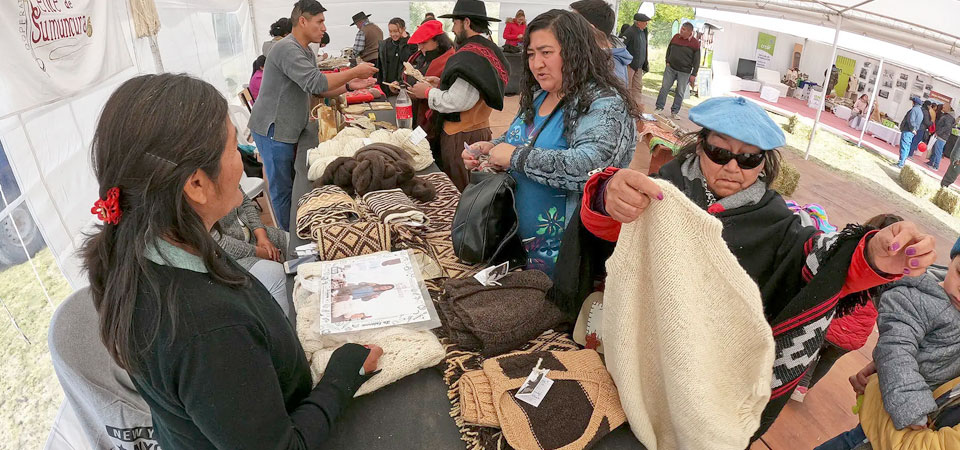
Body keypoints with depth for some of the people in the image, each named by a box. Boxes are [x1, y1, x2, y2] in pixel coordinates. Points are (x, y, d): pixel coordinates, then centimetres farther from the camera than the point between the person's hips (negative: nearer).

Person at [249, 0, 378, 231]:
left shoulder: (306, 52, 13)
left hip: (289, 130, 10)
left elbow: (318, 89, 12)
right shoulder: (287, 49, -20)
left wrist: (349, 86, -2)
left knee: (295, 184, 15)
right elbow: (316, 83, -30)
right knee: (282, 190, 0)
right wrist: (354, 71, -21)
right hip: (273, 131, -9)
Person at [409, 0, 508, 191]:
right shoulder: (490, 50, 9)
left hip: (461, 137, -9)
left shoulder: (469, 56, -19)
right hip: (481, 131, 9)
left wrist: (428, 92, -8)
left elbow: (456, 102, -24)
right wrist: (443, 84, 13)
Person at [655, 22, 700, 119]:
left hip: (684, 72, -3)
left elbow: (697, 60, -6)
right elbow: (669, 49, 17)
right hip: (671, 68, 3)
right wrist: (667, 62, 7)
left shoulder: (695, 43, -8)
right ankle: (659, 108, 13)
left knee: (680, 92, 4)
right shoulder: (676, 37, 3)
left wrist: (693, 74, -9)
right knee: (664, 88, 3)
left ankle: (674, 112, 12)